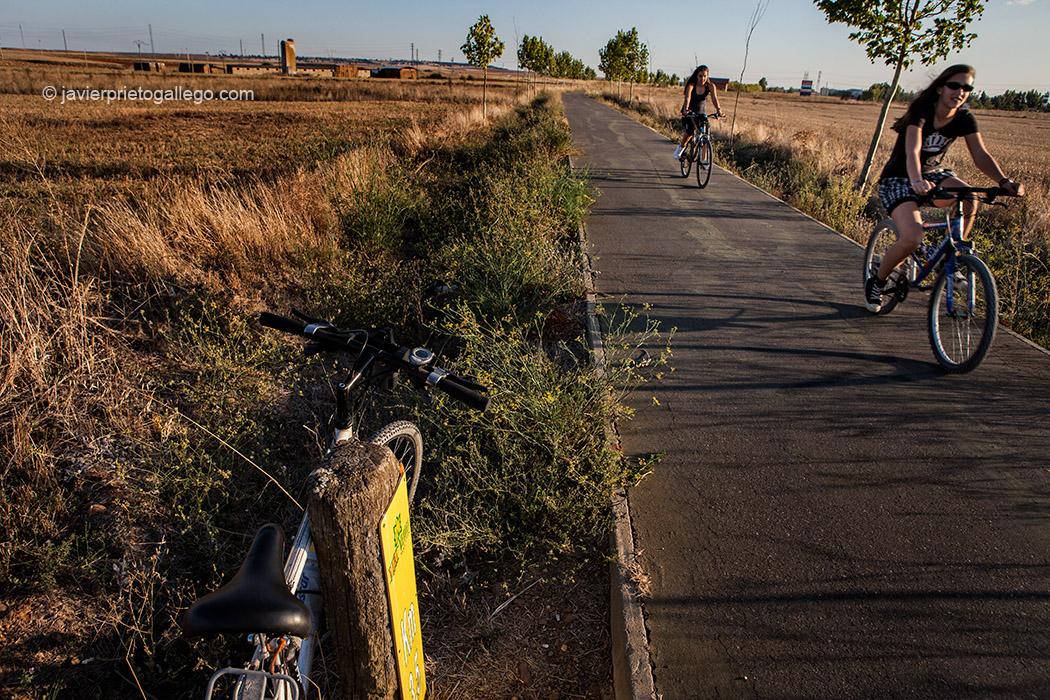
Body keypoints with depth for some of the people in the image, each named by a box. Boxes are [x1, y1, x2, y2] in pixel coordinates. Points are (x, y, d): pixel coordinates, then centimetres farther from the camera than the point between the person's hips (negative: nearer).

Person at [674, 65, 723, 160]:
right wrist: (686, 109, -55)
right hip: (689, 111, -2)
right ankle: (681, 147, 2)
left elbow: (714, 98, -28)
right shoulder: (691, 85, -21)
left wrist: (718, 109, -47)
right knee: (690, 131, -25)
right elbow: (687, 97, -37)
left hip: (701, 112, 2)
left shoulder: (711, 86, -15)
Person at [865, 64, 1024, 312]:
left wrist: (1004, 181, -29)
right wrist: (916, 181, -55)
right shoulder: (921, 111, -19)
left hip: (932, 174, 5)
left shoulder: (964, 119, -3)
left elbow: (981, 156, -11)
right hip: (897, 179, -5)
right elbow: (912, 151, -35)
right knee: (912, 239, -27)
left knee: (969, 199, -28)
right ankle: (877, 281, 0)